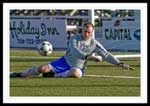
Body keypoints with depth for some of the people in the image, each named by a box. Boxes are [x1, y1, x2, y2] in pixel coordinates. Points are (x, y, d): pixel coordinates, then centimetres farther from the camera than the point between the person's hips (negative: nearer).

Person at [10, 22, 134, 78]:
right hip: (65, 61, 0)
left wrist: (120, 63, -15)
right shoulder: (74, 39, -7)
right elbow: (75, 51, -24)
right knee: (43, 69, -15)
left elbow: (106, 55, -5)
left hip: (77, 67, 0)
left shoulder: (94, 43, -3)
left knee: (76, 73, -40)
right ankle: (20, 74, 4)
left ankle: (54, 75, -24)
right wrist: (88, 57, -36)